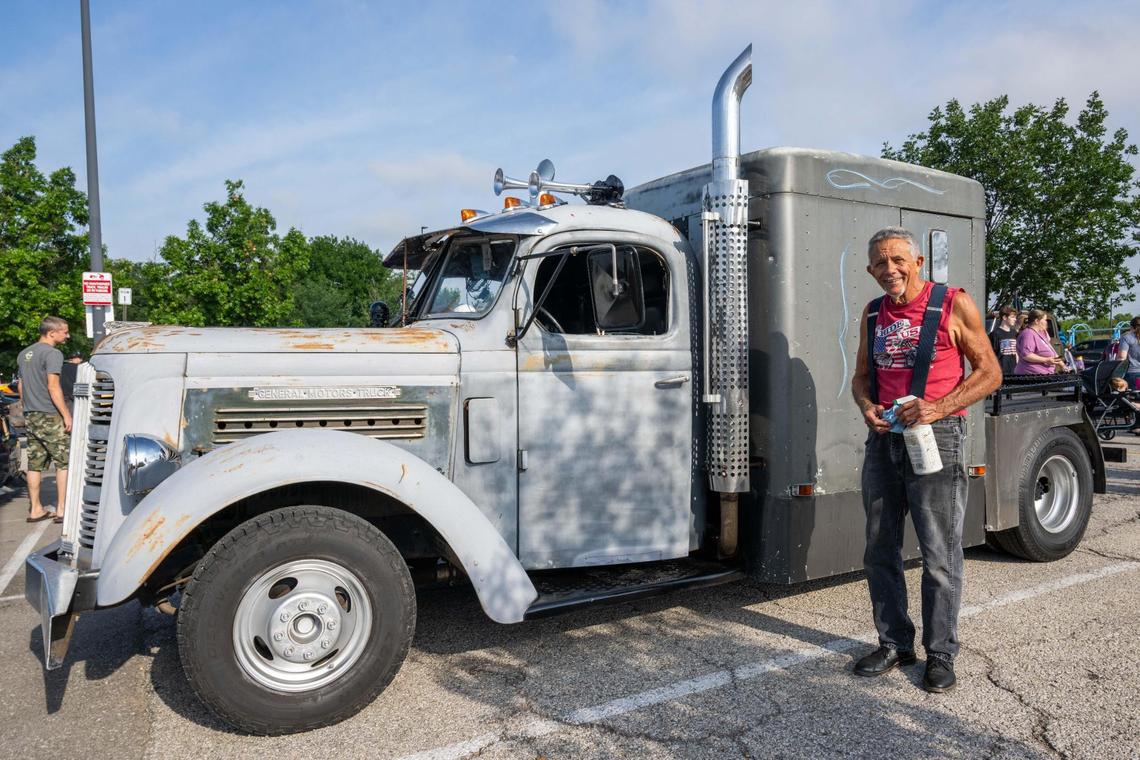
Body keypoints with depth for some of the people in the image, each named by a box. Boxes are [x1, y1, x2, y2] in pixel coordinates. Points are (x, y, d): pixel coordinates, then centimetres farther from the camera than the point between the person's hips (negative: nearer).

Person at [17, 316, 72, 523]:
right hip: (49, 416, -8)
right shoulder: (52, 353, -12)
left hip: (30, 416, 8)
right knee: (64, 461, -2)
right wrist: (67, 415, -17)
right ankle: (62, 509, -3)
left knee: (35, 463, 11)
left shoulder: (24, 354, 16)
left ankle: (35, 509, 15)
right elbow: (53, 387, -19)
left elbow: (21, 386, 20)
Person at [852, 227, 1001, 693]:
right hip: (884, 440, 6)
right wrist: (867, 407, -4)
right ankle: (895, 644, 25)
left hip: (935, 437, -5)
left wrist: (937, 408, -18)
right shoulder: (873, 313, 11)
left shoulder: (954, 305, -4)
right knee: (880, 550, 11)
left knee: (939, 555, 2)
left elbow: (989, 372, -4)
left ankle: (941, 654, 17)